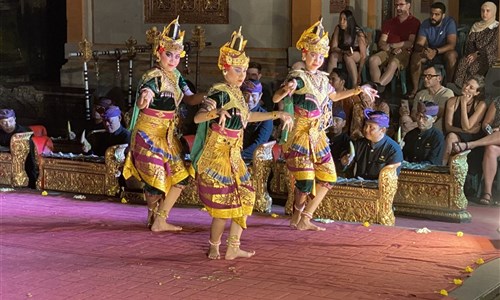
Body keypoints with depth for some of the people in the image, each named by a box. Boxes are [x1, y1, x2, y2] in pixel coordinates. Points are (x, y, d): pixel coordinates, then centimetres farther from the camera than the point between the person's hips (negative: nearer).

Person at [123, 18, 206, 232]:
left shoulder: (175, 75, 5)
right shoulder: (152, 78, -21)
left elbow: (190, 99, 8)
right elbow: (140, 104, -37)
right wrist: (144, 99, -62)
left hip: (167, 134, 9)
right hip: (149, 134, -8)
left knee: (180, 177, 8)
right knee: (155, 178, -5)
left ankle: (160, 220, 18)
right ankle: (154, 218, 25)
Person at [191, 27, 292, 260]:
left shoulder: (237, 94, 12)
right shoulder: (220, 93, -15)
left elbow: (247, 116, 29)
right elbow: (198, 117, -26)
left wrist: (277, 114, 30)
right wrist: (217, 112, -45)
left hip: (233, 155, 9)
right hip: (217, 154, -9)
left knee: (244, 198, 11)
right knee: (223, 205, -4)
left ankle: (232, 248, 20)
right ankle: (214, 249, 15)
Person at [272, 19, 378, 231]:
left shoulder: (322, 78, 9)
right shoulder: (298, 77, -13)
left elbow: (334, 96, 30)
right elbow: (275, 98, -26)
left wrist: (358, 90, 28)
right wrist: (286, 90, -47)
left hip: (318, 135, 8)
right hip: (300, 135, -8)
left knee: (327, 178, 9)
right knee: (306, 181, -12)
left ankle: (304, 219, 20)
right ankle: (298, 216, 16)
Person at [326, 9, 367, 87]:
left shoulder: (358, 33, -24)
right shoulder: (338, 29, -14)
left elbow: (363, 55, -24)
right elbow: (333, 48, -14)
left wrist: (359, 74, -28)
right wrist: (344, 51, -36)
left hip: (358, 56, -3)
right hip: (343, 55, 3)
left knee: (347, 57, -36)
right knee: (333, 55, -29)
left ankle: (355, 86, -35)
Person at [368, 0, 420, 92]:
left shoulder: (414, 22, 3)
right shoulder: (389, 22, 19)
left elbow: (411, 43, -7)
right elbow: (381, 43, 9)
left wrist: (392, 45, -8)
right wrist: (392, 49, -11)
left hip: (405, 52, -5)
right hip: (388, 51, 5)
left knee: (393, 64, -37)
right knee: (372, 59, -26)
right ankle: (377, 89, -33)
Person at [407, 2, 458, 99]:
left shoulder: (449, 23, -17)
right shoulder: (425, 24, -7)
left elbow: (452, 44, -28)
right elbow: (418, 44, -13)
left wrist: (436, 51, -45)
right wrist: (423, 49, -39)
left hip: (444, 52, -3)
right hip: (429, 52, 3)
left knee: (451, 55, -36)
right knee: (415, 56, -25)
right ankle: (415, 89, -20)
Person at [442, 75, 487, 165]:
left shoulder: (481, 105, -6)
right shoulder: (453, 101, 3)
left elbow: (466, 127, -13)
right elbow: (448, 127, -3)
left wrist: (464, 103, -13)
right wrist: (469, 131, -14)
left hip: (471, 140, -3)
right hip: (454, 135, 3)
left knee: (451, 136, -31)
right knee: (451, 135, -32)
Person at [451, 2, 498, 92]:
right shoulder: (476, 26, 17)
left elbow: (493, 46, -10)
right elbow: (469, 41, 11)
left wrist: (477, 54, -17)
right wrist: (472, 53, -8)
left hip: (488, 55, -4)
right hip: (474, 54, 4)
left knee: (473, 67, -33)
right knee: (462, 64, -28)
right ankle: (457, 86, -37)